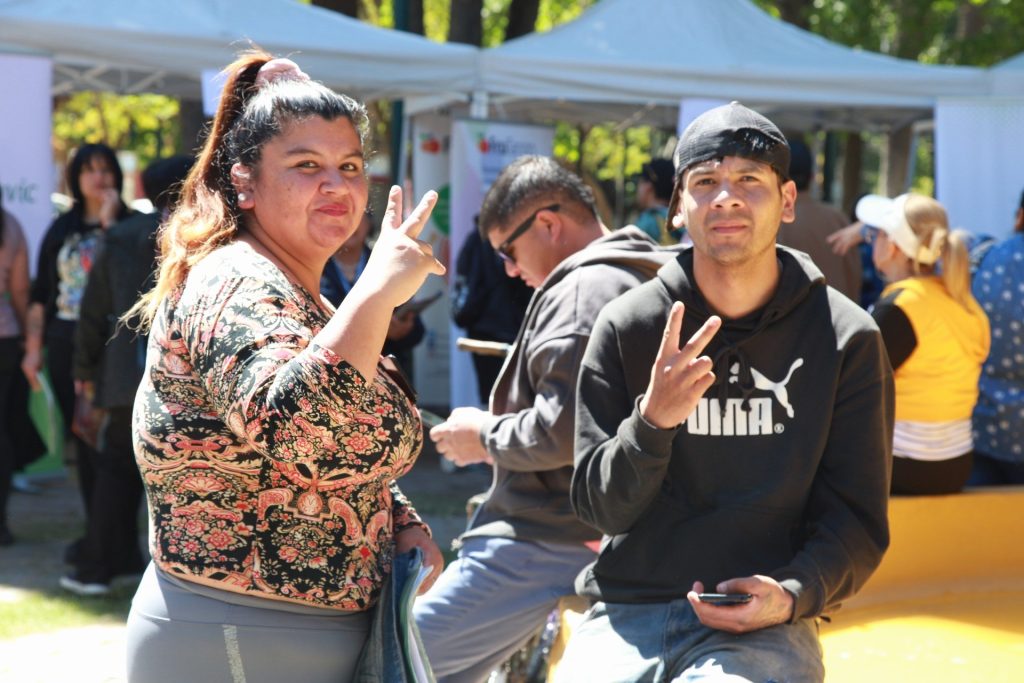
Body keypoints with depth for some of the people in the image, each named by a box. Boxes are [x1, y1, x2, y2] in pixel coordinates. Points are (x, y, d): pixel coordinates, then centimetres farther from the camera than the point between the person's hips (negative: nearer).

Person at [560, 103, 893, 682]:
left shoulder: (847, 339, 2)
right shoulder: (626, 326, 3)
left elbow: (857, 520, 3)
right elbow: (600, 508, 2)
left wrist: (794, 595, -17)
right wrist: (651, 422, -18)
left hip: (762, 627, -2)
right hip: (627, 615, 2)